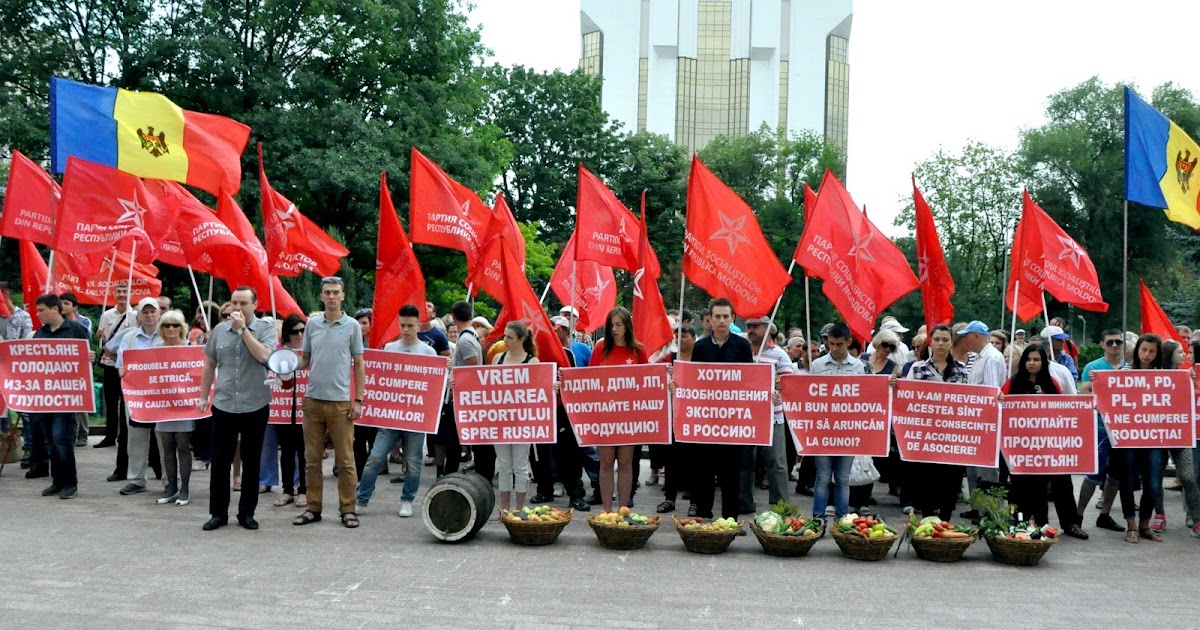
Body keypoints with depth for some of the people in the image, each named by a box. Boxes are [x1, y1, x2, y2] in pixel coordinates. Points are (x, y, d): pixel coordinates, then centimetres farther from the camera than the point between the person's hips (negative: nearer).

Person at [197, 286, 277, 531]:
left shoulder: (265, 329, -3)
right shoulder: (219, 330, 7)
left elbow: (263, 355, -21)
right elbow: (209, 365, 14)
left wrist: (243, 328, -17)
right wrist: (203, 396, 11)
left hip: (255, 407, -2)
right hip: (223, 405, 2)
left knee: (251, 462, 7)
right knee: (220, 461, 5)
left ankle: (247, 513, 17)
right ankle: (218, 513, 15)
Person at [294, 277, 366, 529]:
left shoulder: (352, 326, 1)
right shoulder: (312, 323, 8)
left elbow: (359, 364, 2)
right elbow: (305, 359, 14)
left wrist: (358, 400, -3)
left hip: (340, 401, -3)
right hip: (313, 399, 3)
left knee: (345, 459, 2)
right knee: (312, 458, 8)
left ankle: (348, 509, 10)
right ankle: (313, 507, 17)